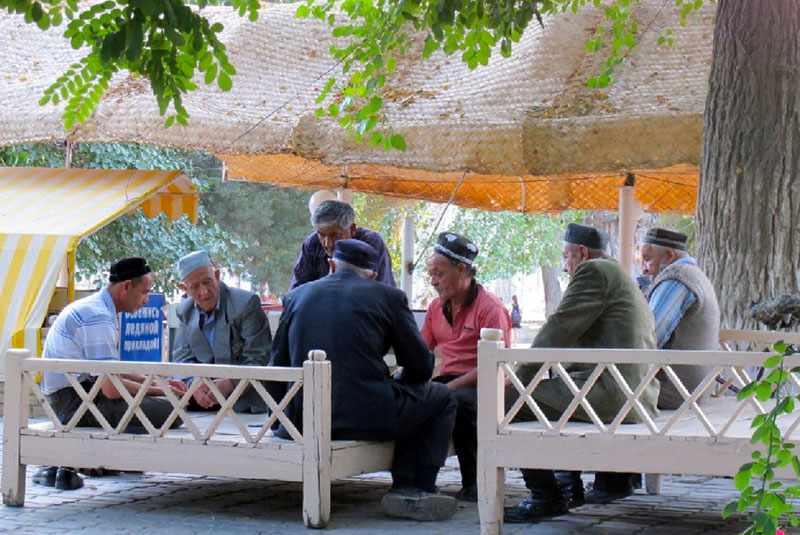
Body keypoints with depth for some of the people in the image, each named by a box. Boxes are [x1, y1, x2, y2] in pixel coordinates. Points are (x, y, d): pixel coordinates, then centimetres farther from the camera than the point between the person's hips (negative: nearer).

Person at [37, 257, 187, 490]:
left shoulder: (93, 307, 16)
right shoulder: (98, 317, -18)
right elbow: (112, 388, -23)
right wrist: (159, 390, -9)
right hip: (74, 399, -11)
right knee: (171, 411, -21)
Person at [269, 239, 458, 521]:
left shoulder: (296, 297, 14)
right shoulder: (388, 296, 4)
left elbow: (277, 366, 16)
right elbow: (420, 367, 8)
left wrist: (282, 415, 32)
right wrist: (392, 384, 29)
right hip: (368, 416, -4)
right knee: (442, 399, 21)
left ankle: (404, 489, 19)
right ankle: (419, 489, 10)